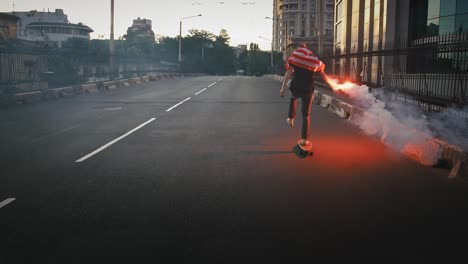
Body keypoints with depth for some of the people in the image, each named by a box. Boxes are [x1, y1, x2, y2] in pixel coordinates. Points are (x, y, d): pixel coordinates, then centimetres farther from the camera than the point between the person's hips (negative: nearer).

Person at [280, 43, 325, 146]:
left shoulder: (294, 57, 3)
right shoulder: (314, 60, 9)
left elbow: (288, 72, -8)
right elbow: (322, 66, 30)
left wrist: (283, 88, -12)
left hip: (296, 87, 0)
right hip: (308, 89, 0)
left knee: (293, 98, 38)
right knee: (306, 114, 8)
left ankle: (291, 118, 27)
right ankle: (305, 139, 3)